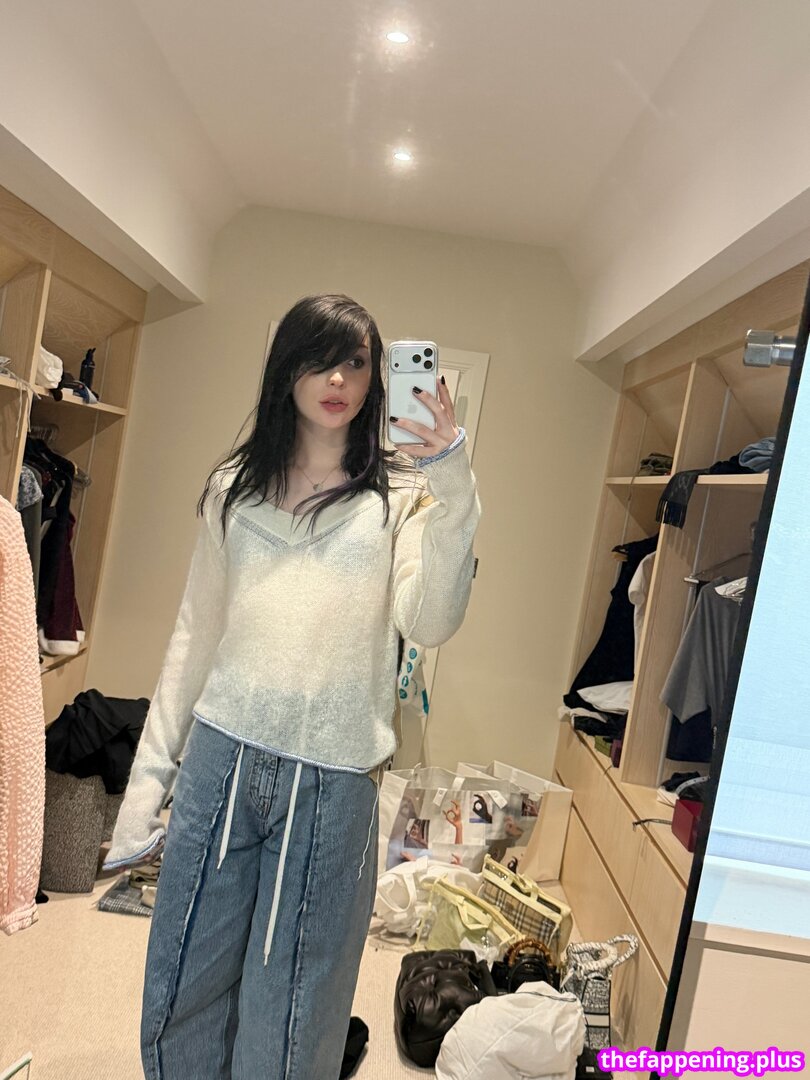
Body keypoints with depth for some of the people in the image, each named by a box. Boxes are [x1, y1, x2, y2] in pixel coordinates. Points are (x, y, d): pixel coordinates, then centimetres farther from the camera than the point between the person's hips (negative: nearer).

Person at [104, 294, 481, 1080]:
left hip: (333, 778, -2)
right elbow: (196, 633, 10)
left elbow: (429, 625, -11)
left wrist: (454, 500, -22)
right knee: (180, 994, 15)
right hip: (221, 755, 3)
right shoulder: (237, 485, 9)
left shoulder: (402, 492, 2)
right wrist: (149, 776, 9)